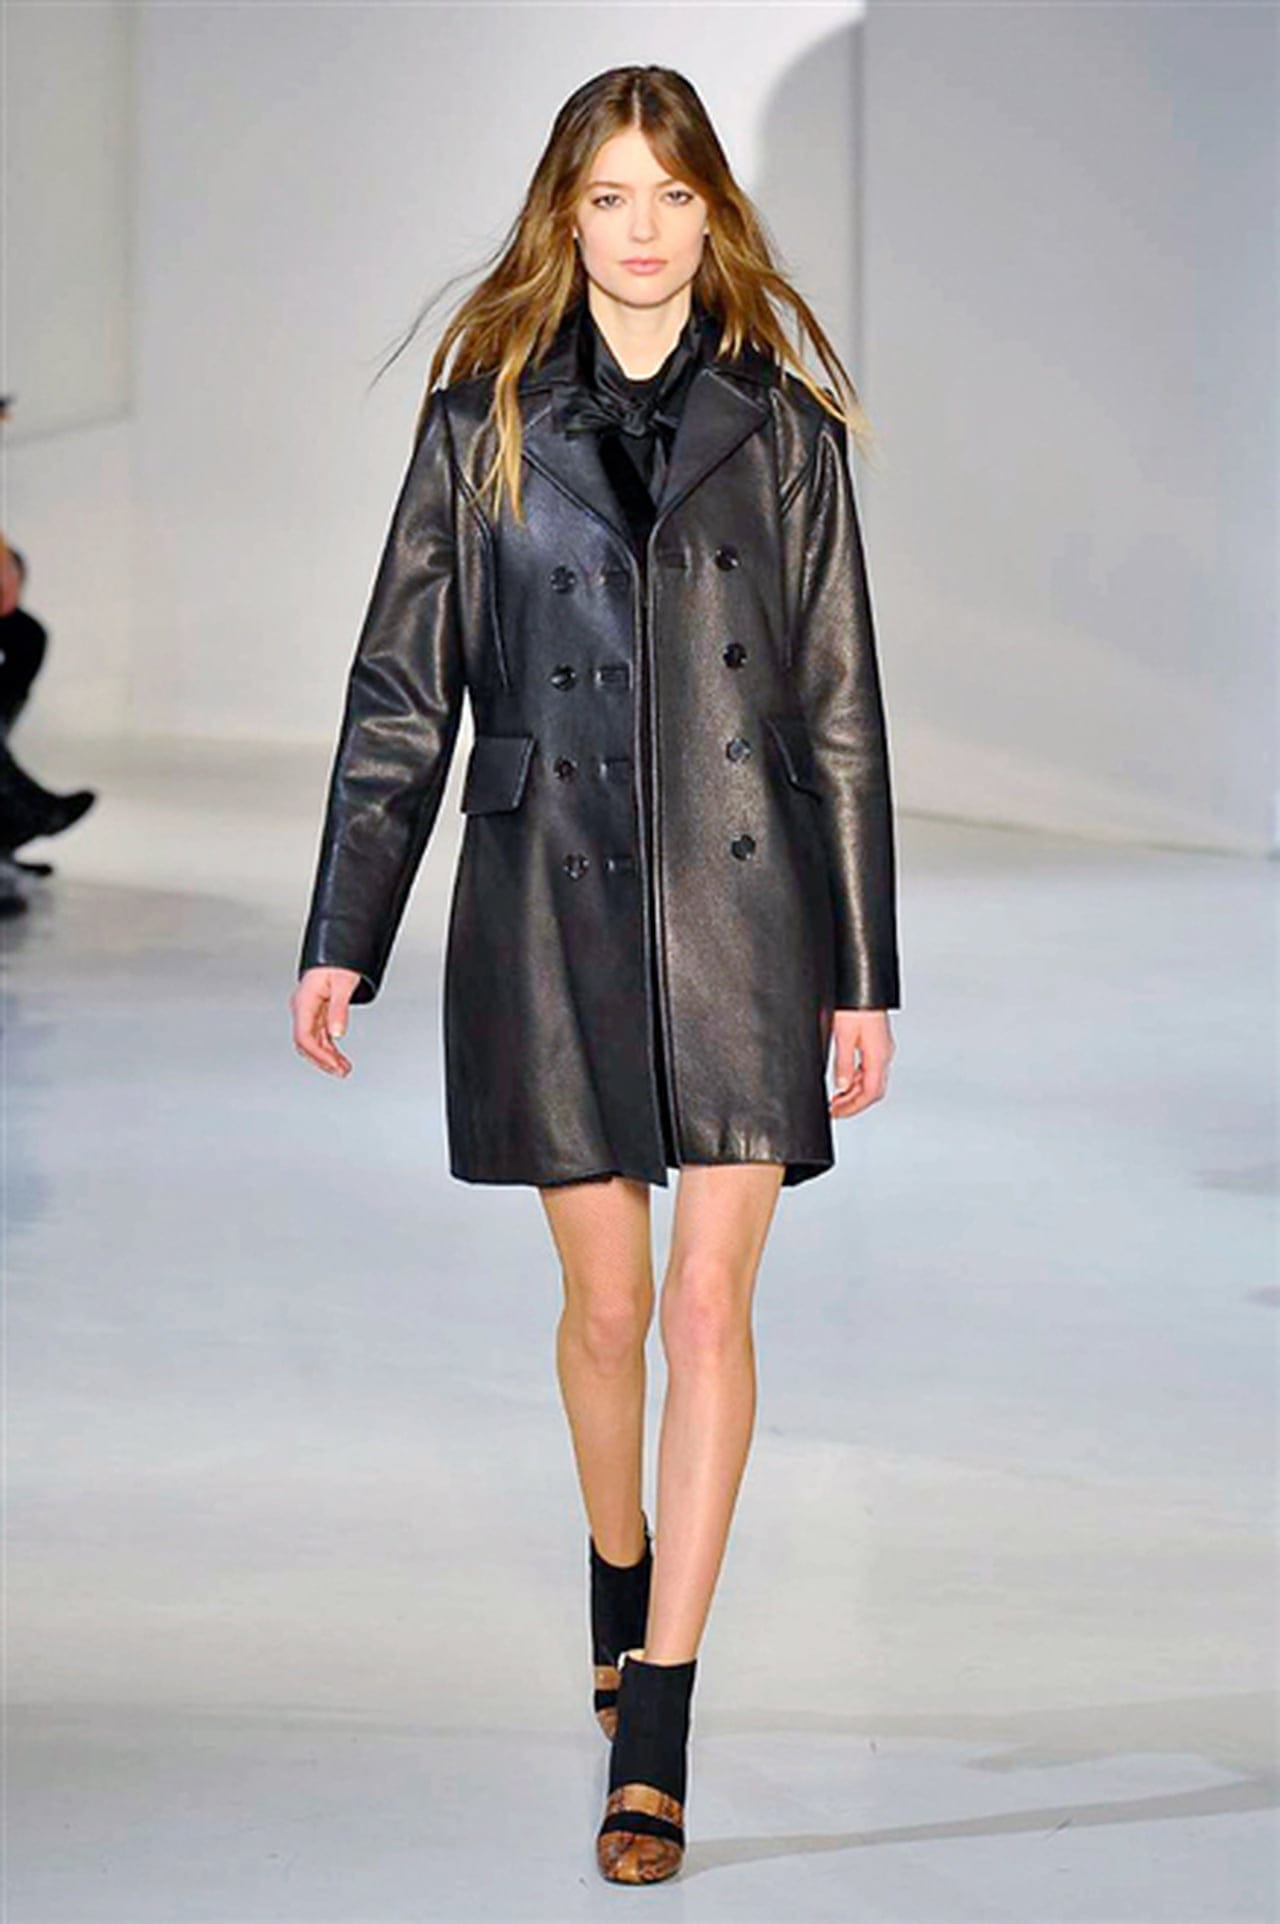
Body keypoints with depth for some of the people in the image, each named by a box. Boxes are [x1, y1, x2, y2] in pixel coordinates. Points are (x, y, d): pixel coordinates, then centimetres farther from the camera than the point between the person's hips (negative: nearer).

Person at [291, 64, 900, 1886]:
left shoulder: (780, 425, 4)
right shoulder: (484, 420, 4)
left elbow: (840, 709, 6)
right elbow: (400, 692, 6)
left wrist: (864, 973, 4)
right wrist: (340, 941, 1)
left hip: (741, 911, 0)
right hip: (550, 909, 0)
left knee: (708, 1304, -6)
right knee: (605, 1305, 8)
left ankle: (655, 1728, -3)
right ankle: (621, 1584, 36)